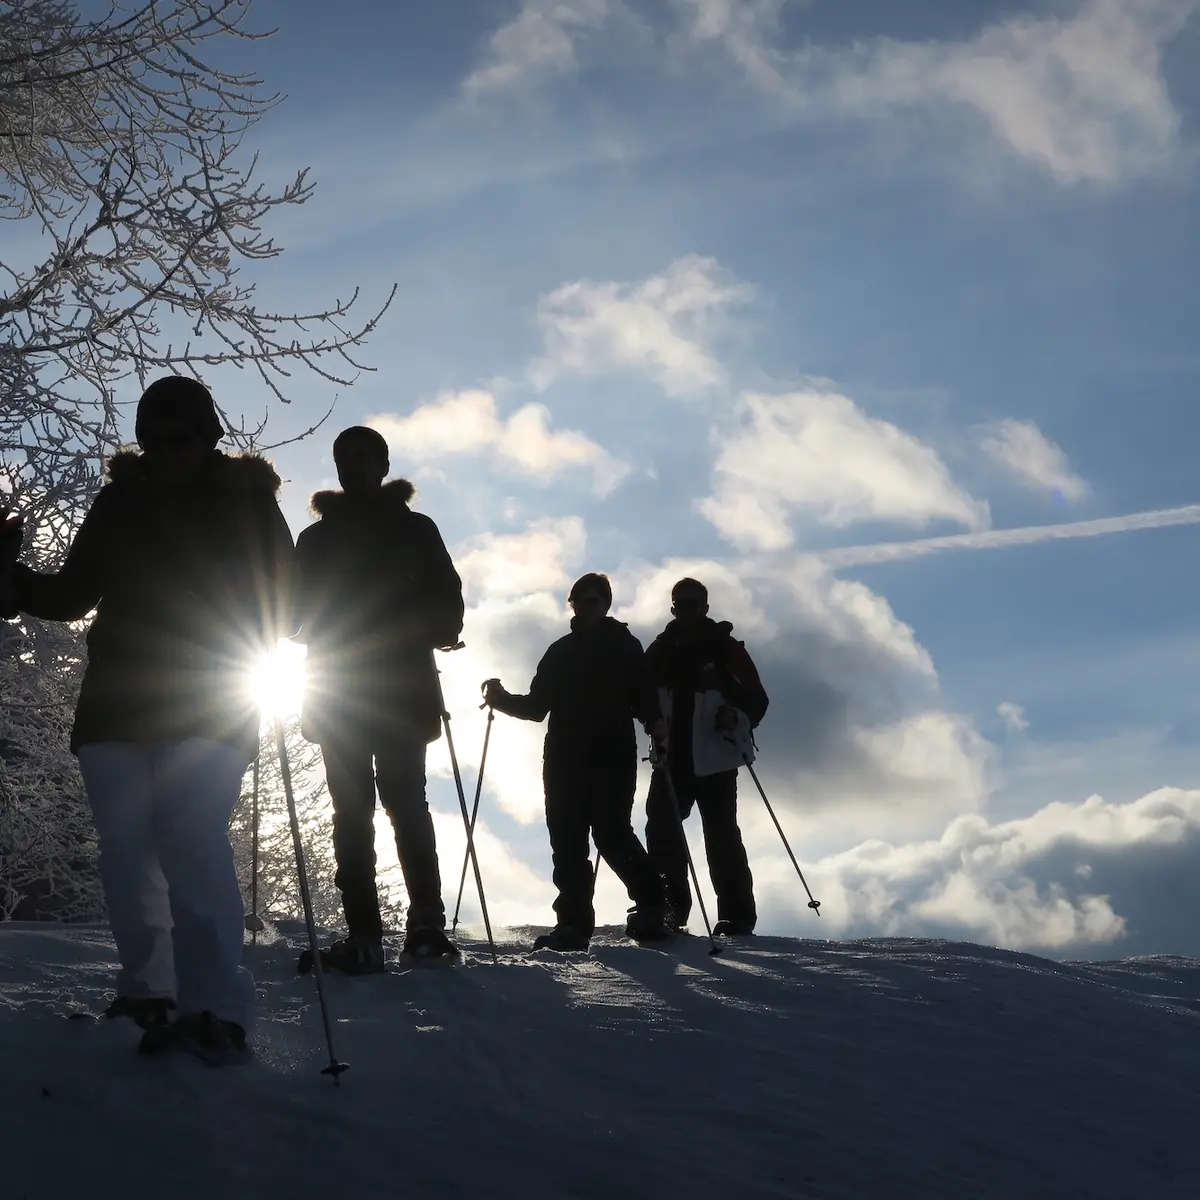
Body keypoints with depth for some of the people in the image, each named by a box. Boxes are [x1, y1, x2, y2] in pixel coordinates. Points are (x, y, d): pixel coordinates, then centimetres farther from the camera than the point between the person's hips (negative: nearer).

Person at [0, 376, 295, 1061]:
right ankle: (150, 989, 11)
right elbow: (73, 595, 16)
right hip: (116, 702, 4)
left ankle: (219, 1009, -22)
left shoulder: (246, 500, 5)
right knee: (126, 854, -1)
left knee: (193, 847, -17)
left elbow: (283, 597, 5)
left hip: (209, 705, -4)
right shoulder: (120, 501, 11)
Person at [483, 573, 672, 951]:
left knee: (611, 834, -14)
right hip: (564, 760, 4)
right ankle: (573, 922, -3)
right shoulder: (560, 652, 18)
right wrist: (503, 699, 0)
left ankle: (651, 904, 1)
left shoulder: (625, 646, 8)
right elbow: (537, 705, 17)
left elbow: (642, 697, -1)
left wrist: (654, 721, -21)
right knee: (567, 839, -3)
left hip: (612, 758, -4)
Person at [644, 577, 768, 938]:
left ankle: (736, 917, -1)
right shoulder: (661, 650, 10)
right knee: (662, 829, -1)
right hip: (671, 758, 4)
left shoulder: (724, 647, -1)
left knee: (721, 836, -4)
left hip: (714, 760, -4)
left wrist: (738, 717, -23)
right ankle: (668, 908, 10)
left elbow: (756, 698, -3)